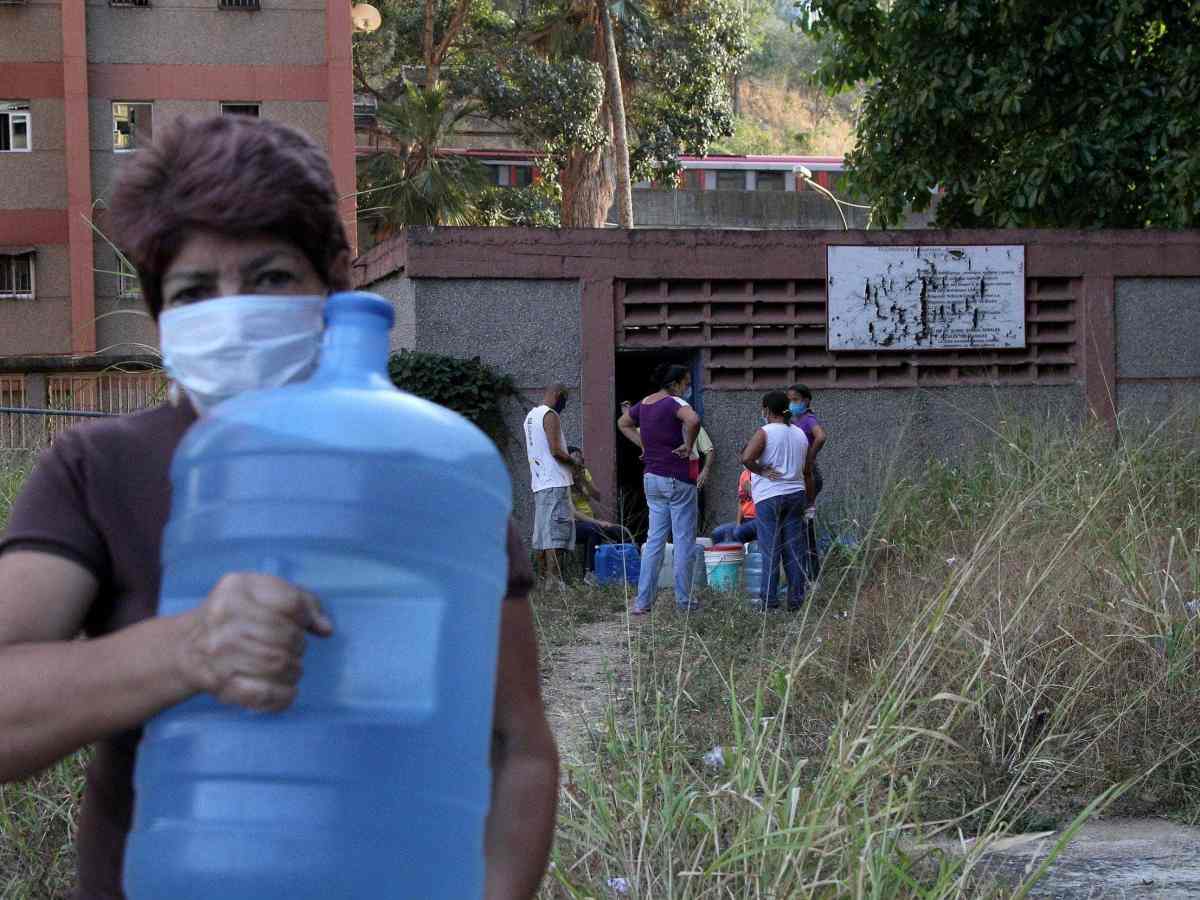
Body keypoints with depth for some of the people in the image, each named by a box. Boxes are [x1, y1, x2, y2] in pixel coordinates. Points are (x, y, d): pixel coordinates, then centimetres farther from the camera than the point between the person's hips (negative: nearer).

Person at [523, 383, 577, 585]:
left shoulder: (531, 415, 18)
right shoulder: (551, 415, -11)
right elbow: (555, 451, -19)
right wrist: (573, 462, -2)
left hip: (539, 483, 9)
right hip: (555, 482, -9)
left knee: (543, 531, 11)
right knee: (556, 530, -12)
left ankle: (544, 576, 13)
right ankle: (554, 579, -18)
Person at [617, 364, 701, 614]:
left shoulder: (645, 403, 10)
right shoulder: (674, 403, -14)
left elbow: (623, 423, 28)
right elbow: (693, 420, -35)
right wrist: (688, 445, -19)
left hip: (652, 478, 7)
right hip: (678, 479, -7)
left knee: (654, 539, 10)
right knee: (684, 541, 2)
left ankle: (642, 601, 6)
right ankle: (684, 601, 7)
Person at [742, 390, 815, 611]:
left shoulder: (765, 432, -9)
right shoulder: (800, 434, 10)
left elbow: (746, 458, -25)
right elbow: (808, 472, 13)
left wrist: (761, 471, -8)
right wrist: (808, 501, 20)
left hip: (769, 496, -5)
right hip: (796, 494, 5)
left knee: (770, 549, -1)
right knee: (794, 549, 7)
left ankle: (769, 599, 0)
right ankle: (796, 599, 9)